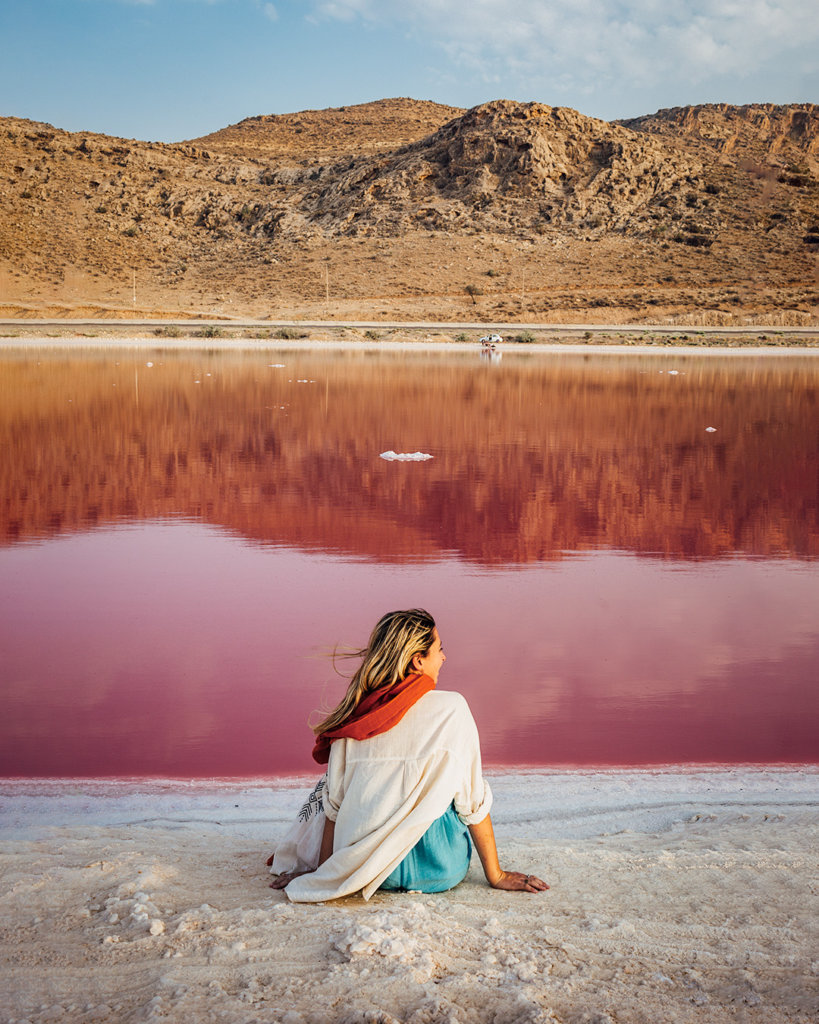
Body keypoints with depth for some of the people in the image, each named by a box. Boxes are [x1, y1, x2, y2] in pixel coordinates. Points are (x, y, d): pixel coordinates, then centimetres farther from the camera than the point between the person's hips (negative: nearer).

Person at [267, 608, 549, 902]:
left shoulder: (352, 715, -3)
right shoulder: (451, 708, -10)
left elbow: (334, 804, -1)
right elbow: (473, 801, -6)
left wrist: (321, 871, 9)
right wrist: (496, 876, 3)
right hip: (440, 871, -2)